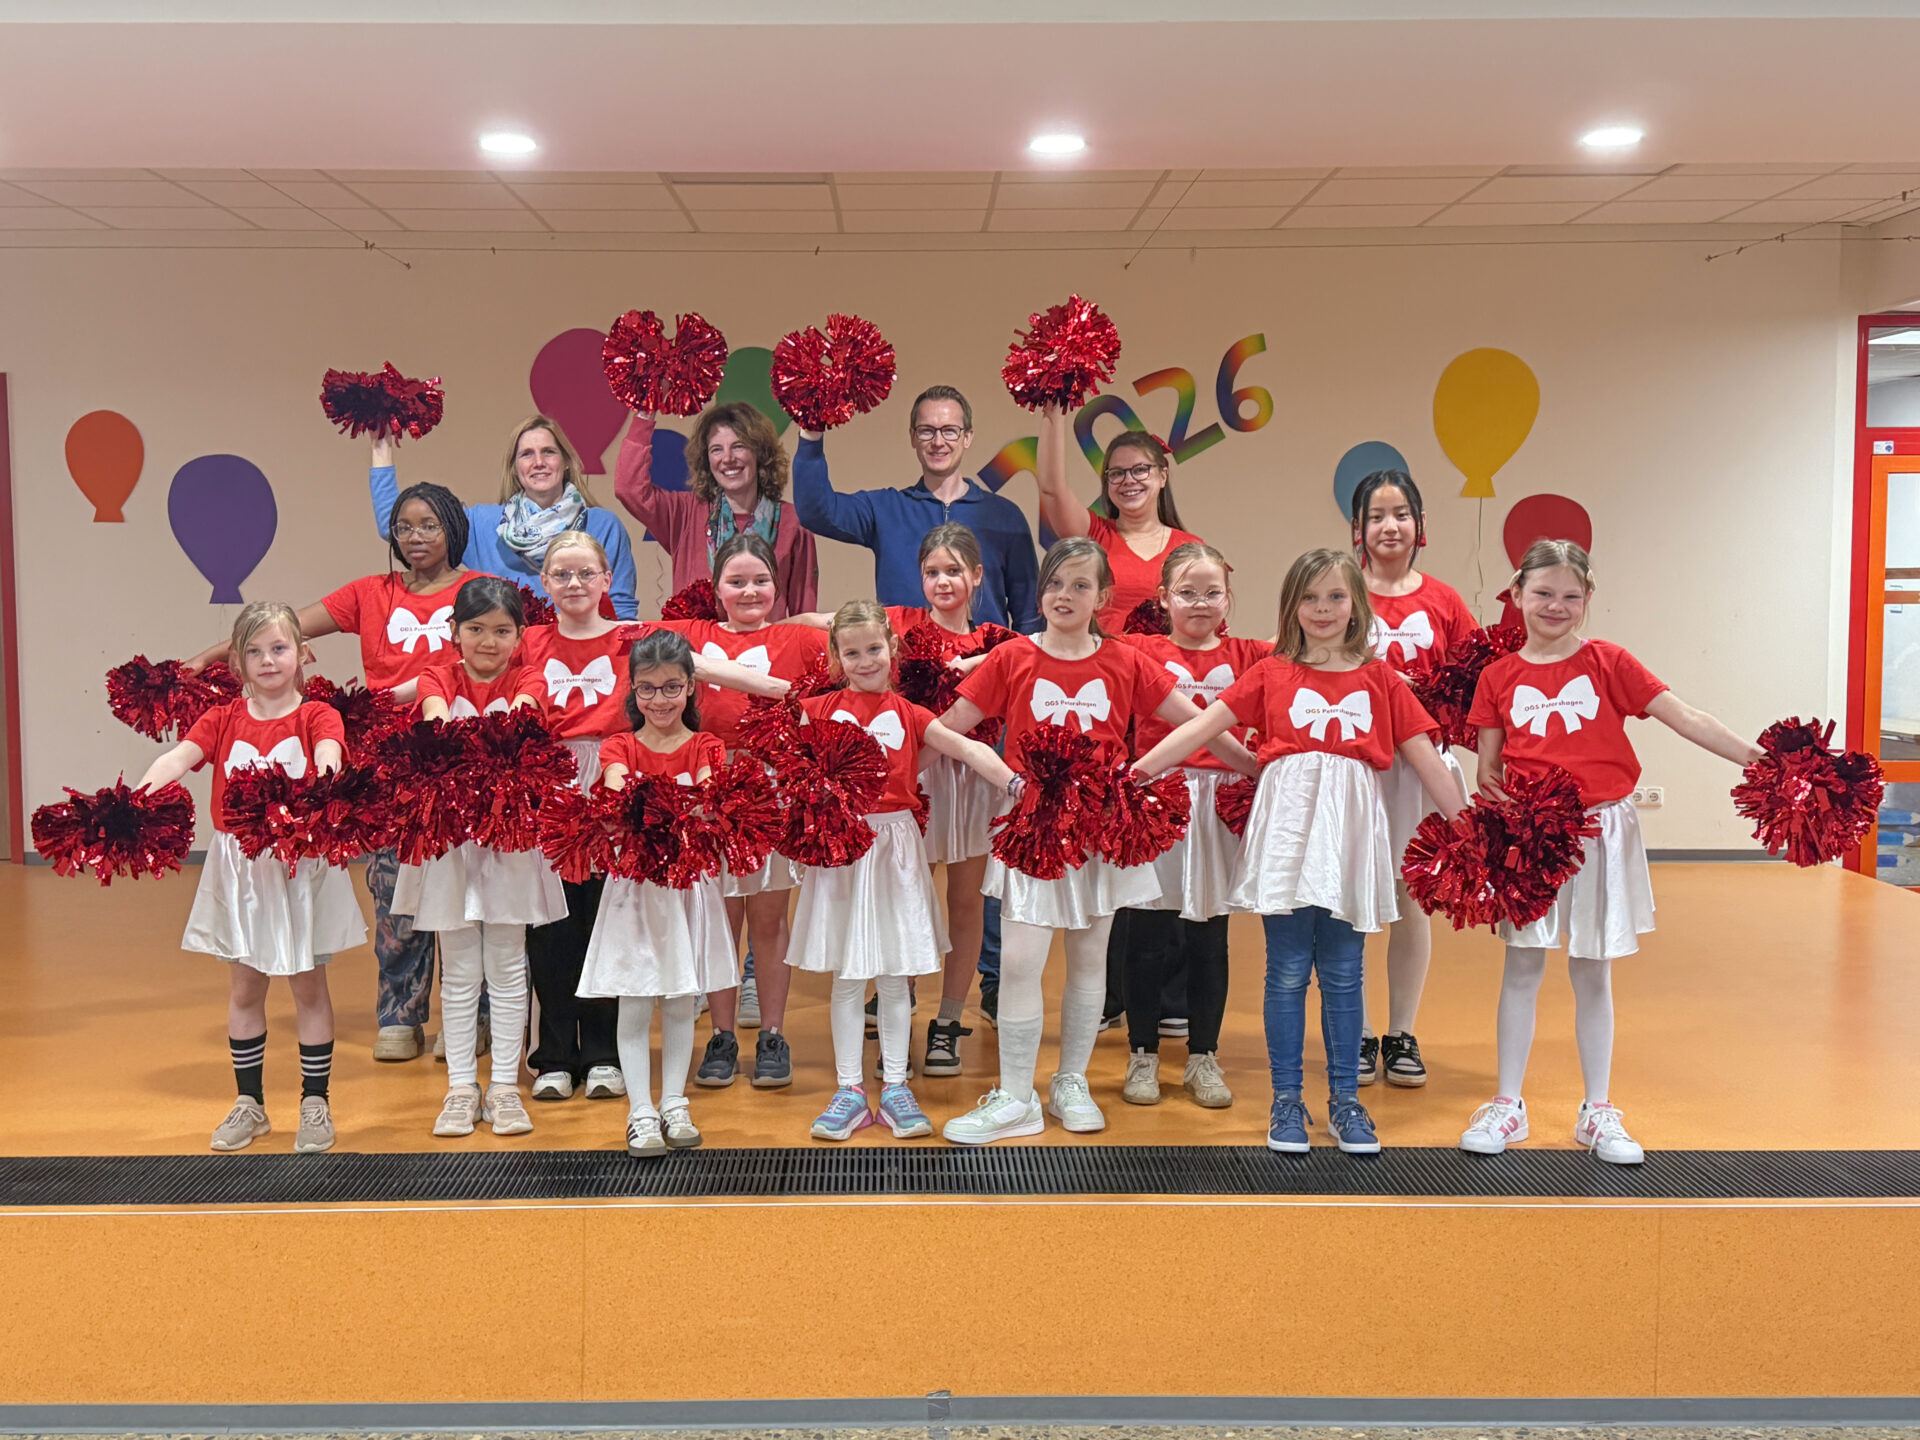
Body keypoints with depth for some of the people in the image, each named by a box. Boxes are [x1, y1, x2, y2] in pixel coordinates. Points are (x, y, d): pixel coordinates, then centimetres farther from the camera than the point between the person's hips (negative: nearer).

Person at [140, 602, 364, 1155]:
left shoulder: (316, 715, -4)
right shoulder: (223, 720, 2)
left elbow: (329, 750, -26)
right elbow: (178, 757, -14)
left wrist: (326, 770, -50)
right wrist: (136, 795, -33)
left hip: (302, 864, -2)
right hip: (238, 868, 3)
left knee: (308, 985, 8)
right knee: (243, 988, 12)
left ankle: (315, 1104, 20)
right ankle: (249, 1103, 26)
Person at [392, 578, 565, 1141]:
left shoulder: (524, 680, 2)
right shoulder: (438, 679, 3)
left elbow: (521, 714, -21)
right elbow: (436, 716, -20)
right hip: (449, 835, 0)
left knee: (508, 969, 7)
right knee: (459, 972, 7)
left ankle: (505, 1086, 15)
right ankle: (461, 1087, 16)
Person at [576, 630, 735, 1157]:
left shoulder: (705, 748, 4)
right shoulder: (619, 747, 3)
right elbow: (615, 786, -18)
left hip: (689, 884, 1)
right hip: (634, 886, -1)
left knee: (681, 1002, 9)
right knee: (634, 1005, 0)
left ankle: (675, 1105, 21)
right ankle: (640, 1113, 7)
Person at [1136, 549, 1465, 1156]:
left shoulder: (1380, 679, 10)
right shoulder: (1271, 674, 7)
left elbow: (1424, 757, 10)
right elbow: (1204, 726, 3)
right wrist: (1138, 769, -3)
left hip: (1349, 830, 1)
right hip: (1287, 826, -1)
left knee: (1342, 974, 7)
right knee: (1287, 972, 3)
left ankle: (1345, 1101, 19)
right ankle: (1286, 1102, 14)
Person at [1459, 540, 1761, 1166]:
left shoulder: (1608, 663, -1)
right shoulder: (1499, 675, 3)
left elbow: (1686, 719, -6)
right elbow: (1487, 769, 6)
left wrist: (1763, 760, -13)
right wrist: (1493, 788, -16)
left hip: (1600, 831, 0)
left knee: (1593, 974, 8)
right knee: (1522, 969, 7)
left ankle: (1597, 1112, 21)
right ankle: (1507, 1105, 18)